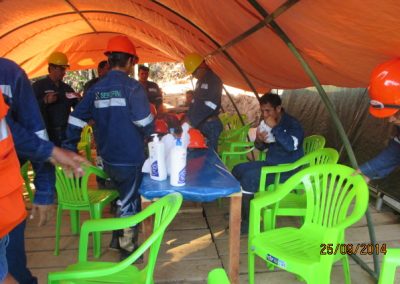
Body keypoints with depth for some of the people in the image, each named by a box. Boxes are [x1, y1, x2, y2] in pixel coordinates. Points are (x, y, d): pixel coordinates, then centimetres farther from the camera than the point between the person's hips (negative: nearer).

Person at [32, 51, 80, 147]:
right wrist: (45, 101, -23)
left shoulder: (67, 88, 15)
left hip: (66, 133, 5)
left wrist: (79, 100, -5)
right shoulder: (38, 86, -1)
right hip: (47, 133, -5)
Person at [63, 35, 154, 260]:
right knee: (130, 202, 9)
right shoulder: (132, 87, -15)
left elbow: (75, 120, 3)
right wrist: (151, 138, 4)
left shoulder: (96, 89, 3)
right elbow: (145, 123, -17)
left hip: (107, 158, 6)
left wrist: (69, 150, 11)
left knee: (123, 197, 25)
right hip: (130, 158, -6)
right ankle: (128, 248, 23)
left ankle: (118, 238, 38)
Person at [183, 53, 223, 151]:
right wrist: (188, 118, 12)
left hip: (210, 125, -9)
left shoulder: (214, 80, -13)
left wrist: (192, 122, -22)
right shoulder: (200, 81, 17)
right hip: (199, 124, 9)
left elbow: (210, 105, -22)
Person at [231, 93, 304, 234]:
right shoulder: (267, 122, 7)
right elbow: (262, 147, 15)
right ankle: (239, 210, 13)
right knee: (238, 169, 3)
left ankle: (249, 221, -12)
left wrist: (275, 127, -32)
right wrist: (258, 141, -9)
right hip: (271, 163, 9)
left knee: (249, 177, -25)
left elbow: (291, 146, -35)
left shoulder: (292, 124, -16)